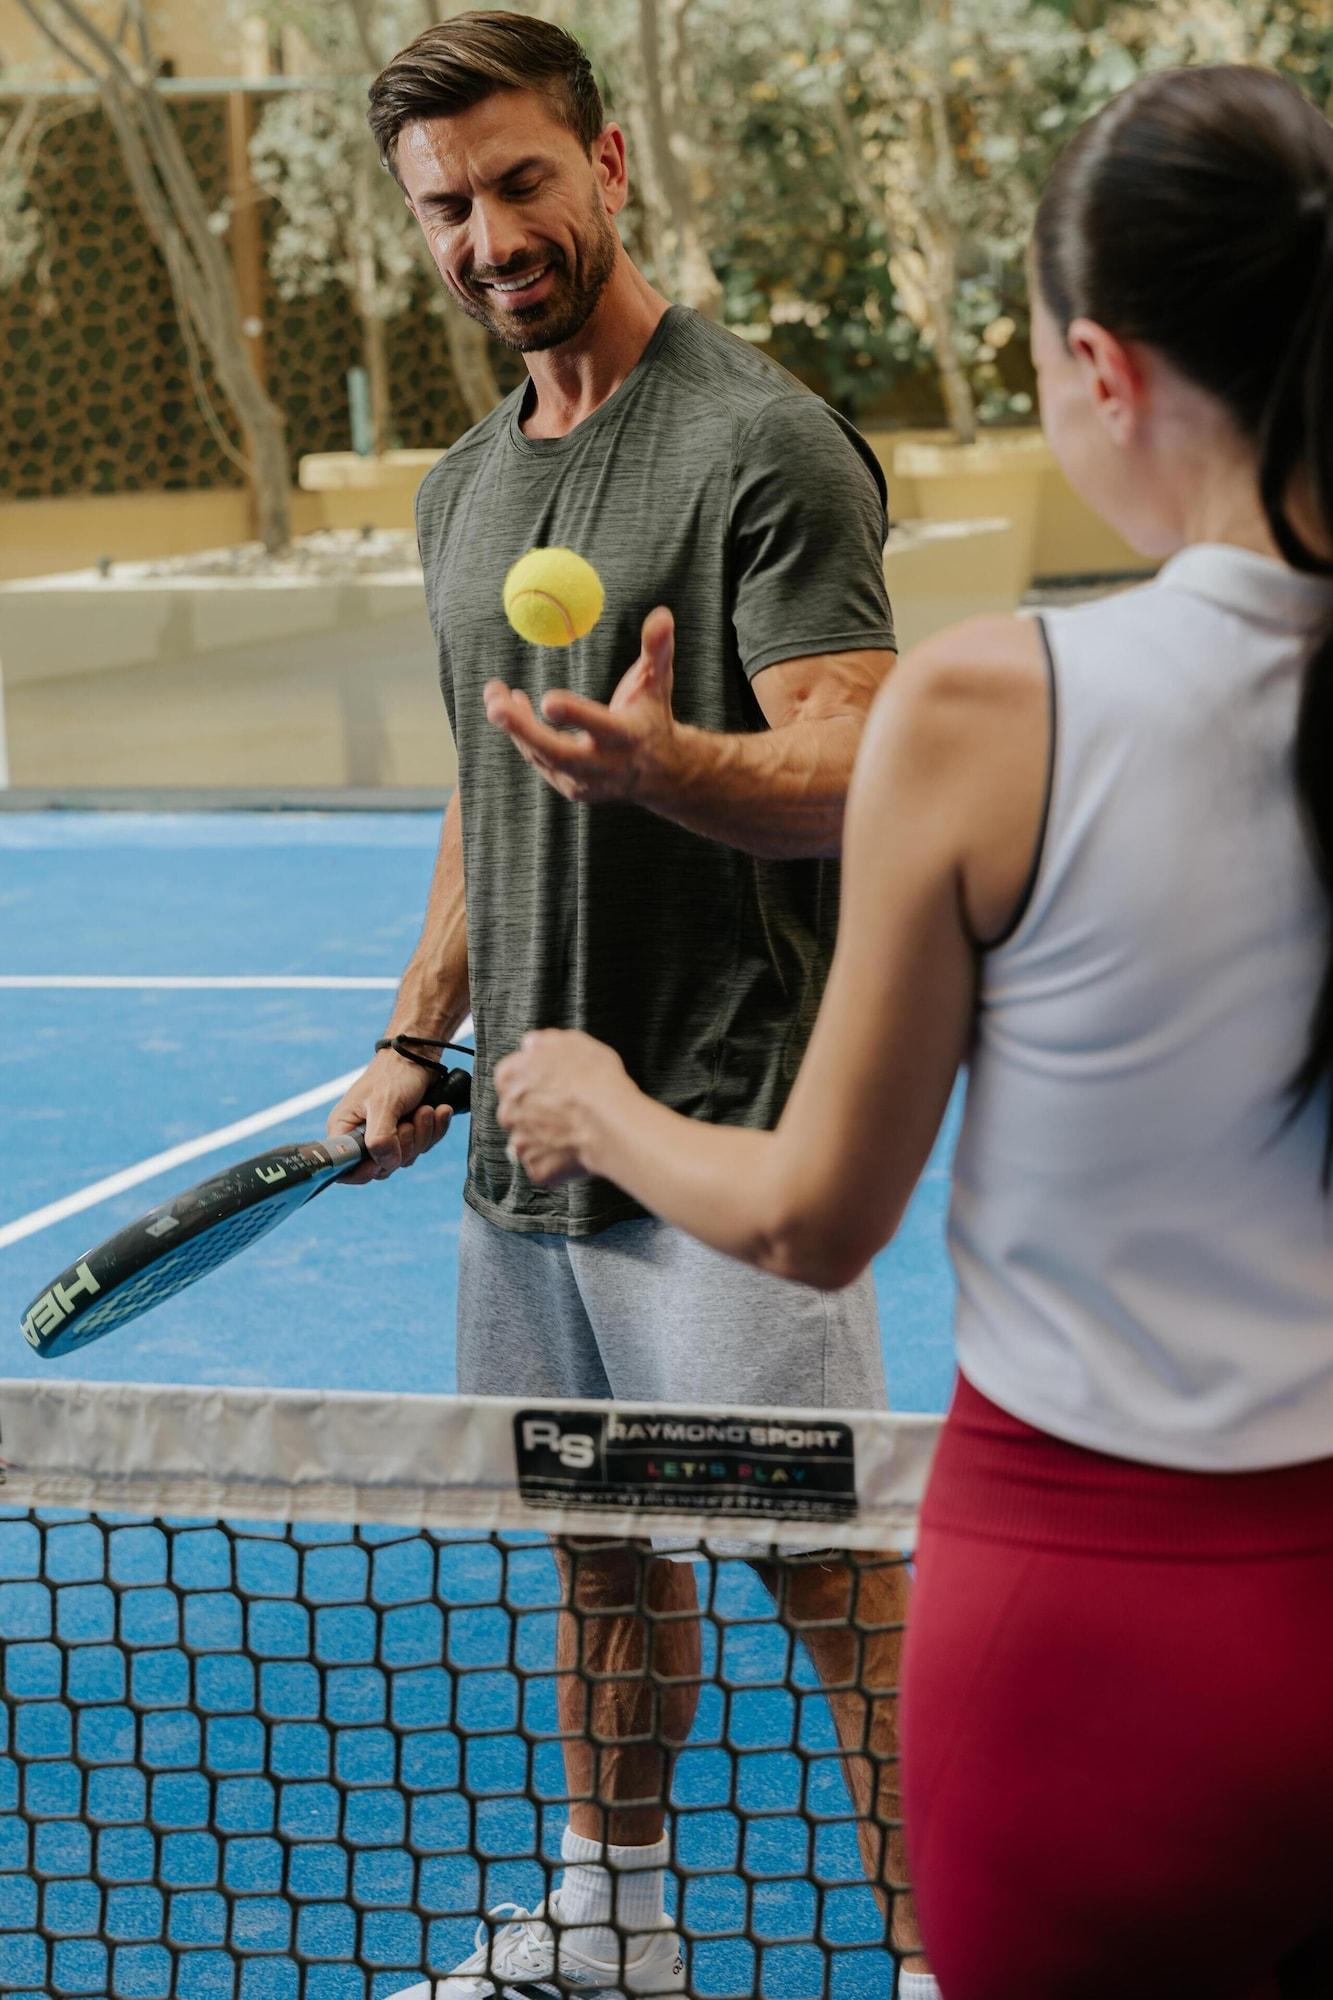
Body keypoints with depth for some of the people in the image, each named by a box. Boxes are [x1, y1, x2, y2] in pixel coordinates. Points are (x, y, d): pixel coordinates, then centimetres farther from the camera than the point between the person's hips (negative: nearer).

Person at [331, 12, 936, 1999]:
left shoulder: (765, 445, -11)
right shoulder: (465, 487, 14)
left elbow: (854, 773, -18)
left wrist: (661, 763, -37)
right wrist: (416, 1035, 20)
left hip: (727, 1141, -8)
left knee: (833, 1567, -5)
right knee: (599, 1542, 18)